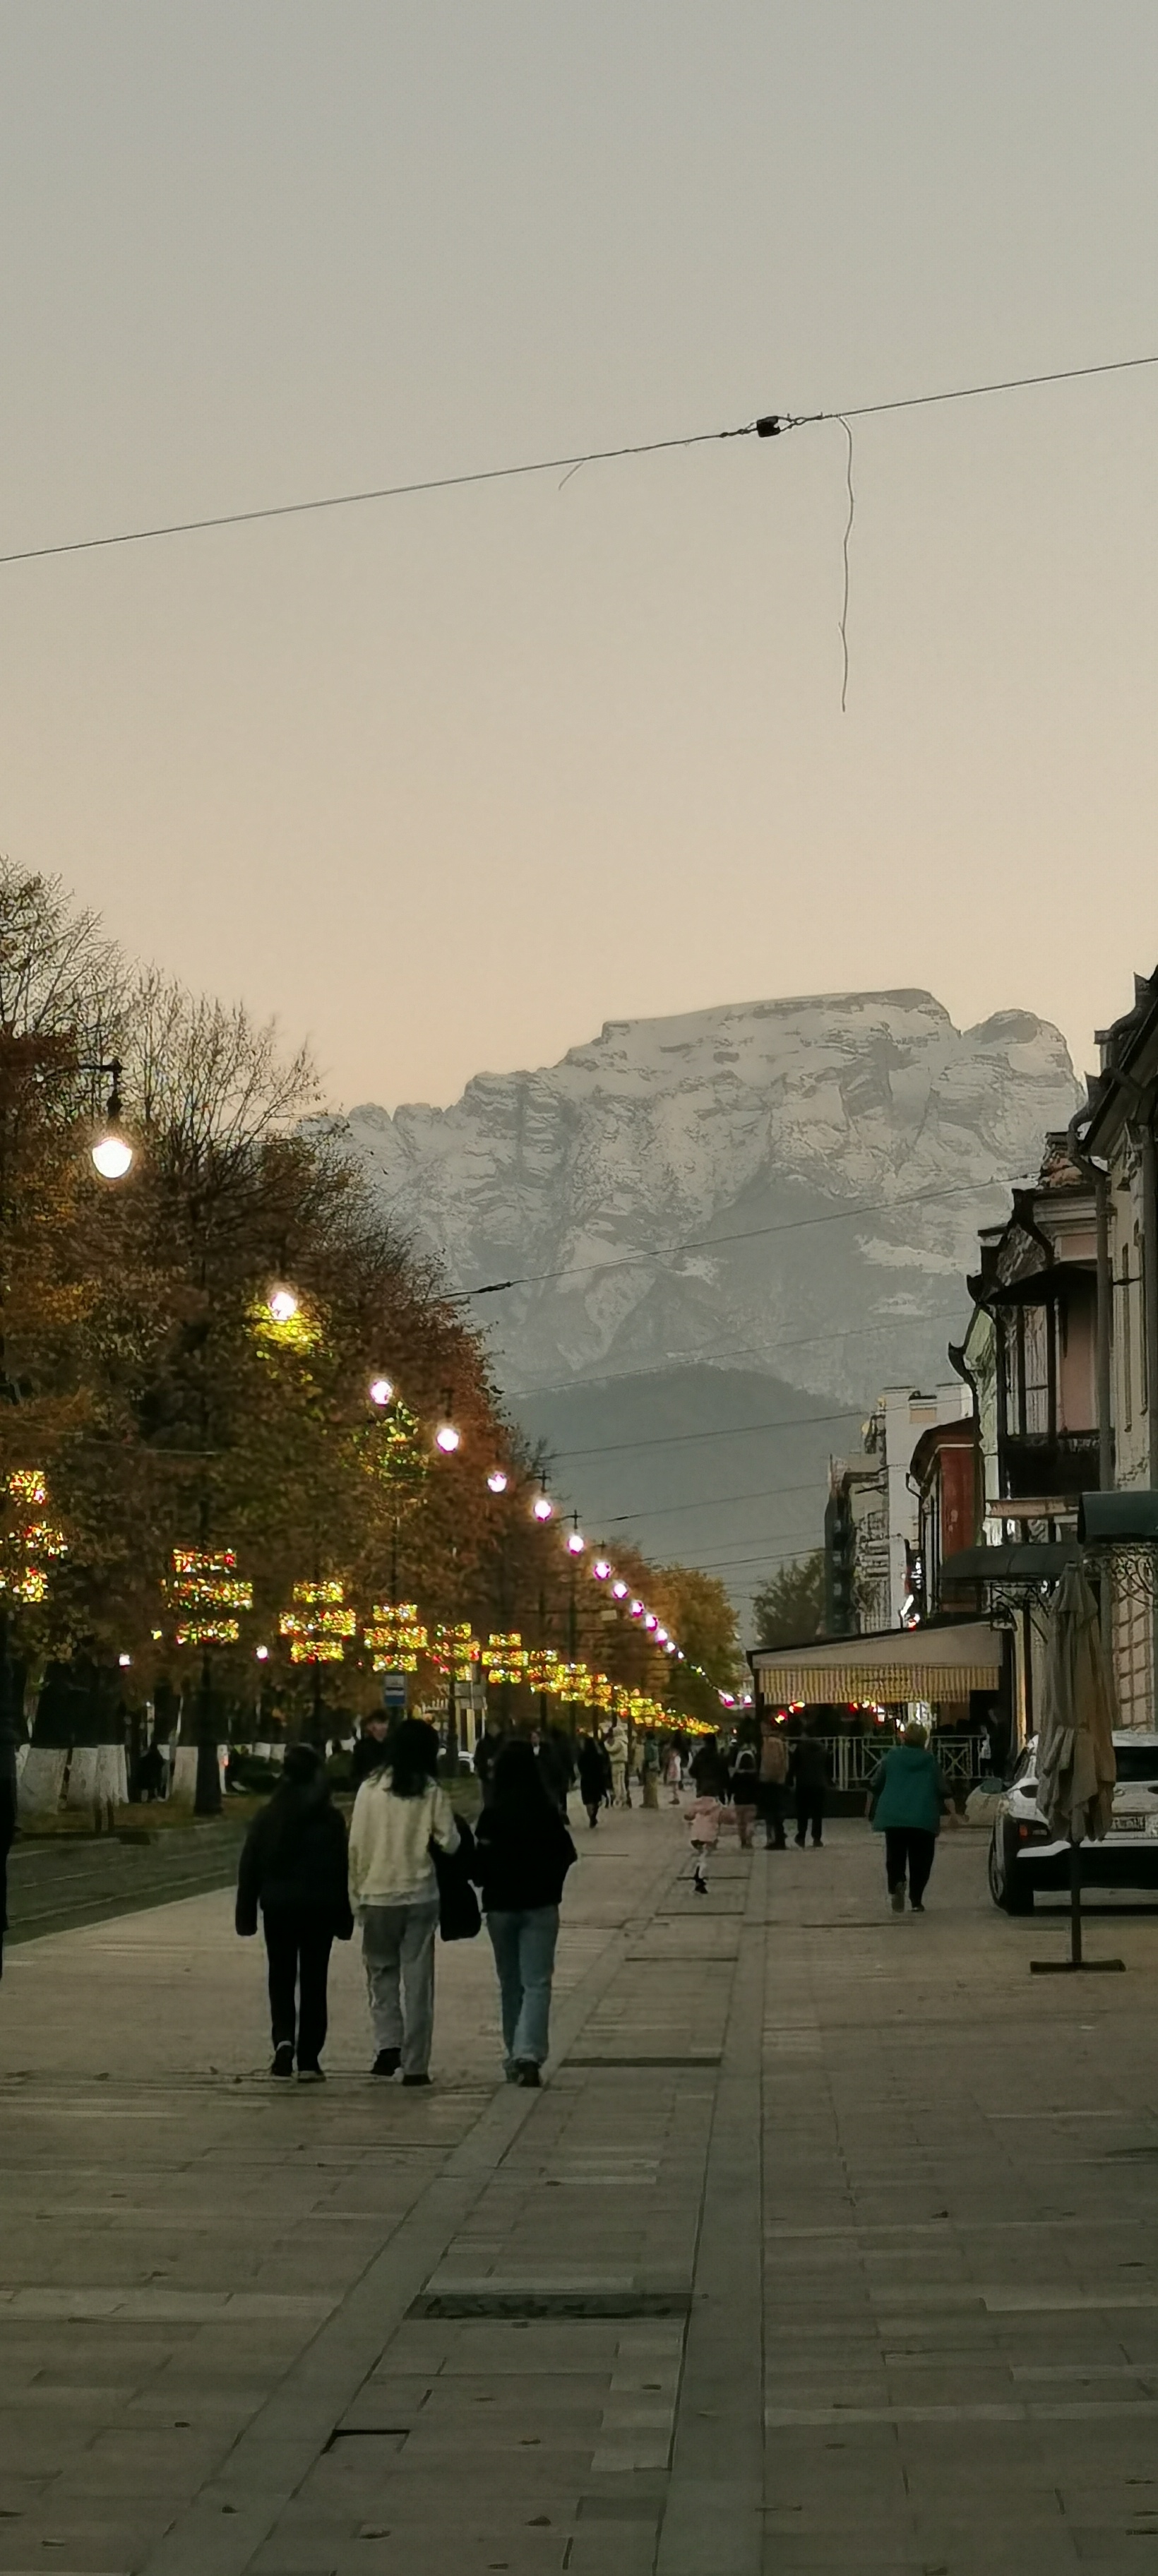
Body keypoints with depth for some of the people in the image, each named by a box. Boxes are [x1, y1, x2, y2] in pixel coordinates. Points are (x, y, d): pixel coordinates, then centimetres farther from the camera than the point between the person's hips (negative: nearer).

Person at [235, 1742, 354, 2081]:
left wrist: (246, 1913, 7)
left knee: (281, 1978, 12)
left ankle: (284, 2039, -13)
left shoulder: (267, 1817, -2)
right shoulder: (330, 1818, -4)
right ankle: (308, 2059, 4)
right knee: (314, 1981, 6)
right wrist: (344, 1918, 5)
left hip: (278, 1906, 0)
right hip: (319, 1908, 0)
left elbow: (249, 1868, 0)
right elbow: (342, 1869, -2)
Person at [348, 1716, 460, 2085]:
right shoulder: (432, 1792, -5)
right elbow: (450, 1842, -7)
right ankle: (415, 2065, 6)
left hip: (377, 1894, 0)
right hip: (420, 1894, 0)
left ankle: (387, 2042, -5)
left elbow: (356, 1846, -3)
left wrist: (356, 1894, 5)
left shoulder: (371, 1789, -4)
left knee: (381, 1971, 15)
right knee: (418, 1979, 6)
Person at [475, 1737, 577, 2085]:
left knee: (510, 1984, 14)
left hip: (501, 1906, 0)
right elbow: (566, 1855, 0)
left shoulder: (491, 1816, -10)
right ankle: (528, 2053, -19)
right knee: (537, 1983, -1)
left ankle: (514, 2058, 20)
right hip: (540, 1905, 0)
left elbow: (480, 1864, -8)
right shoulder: (547, 1814, -7)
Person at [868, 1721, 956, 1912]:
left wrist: (871, 1809, 21)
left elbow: (874, 1786, 8)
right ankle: (916, 1901, 2)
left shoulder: (891, 1757, 5)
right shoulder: (931, 1761, 4)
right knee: (920, 1861, 8)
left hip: (893, 1818, 0)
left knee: (895, 1858, 7)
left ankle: (896, 1885, -22)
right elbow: (943, 1792, -1)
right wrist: (952, 1813, 5)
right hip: (924, 1819, 0)